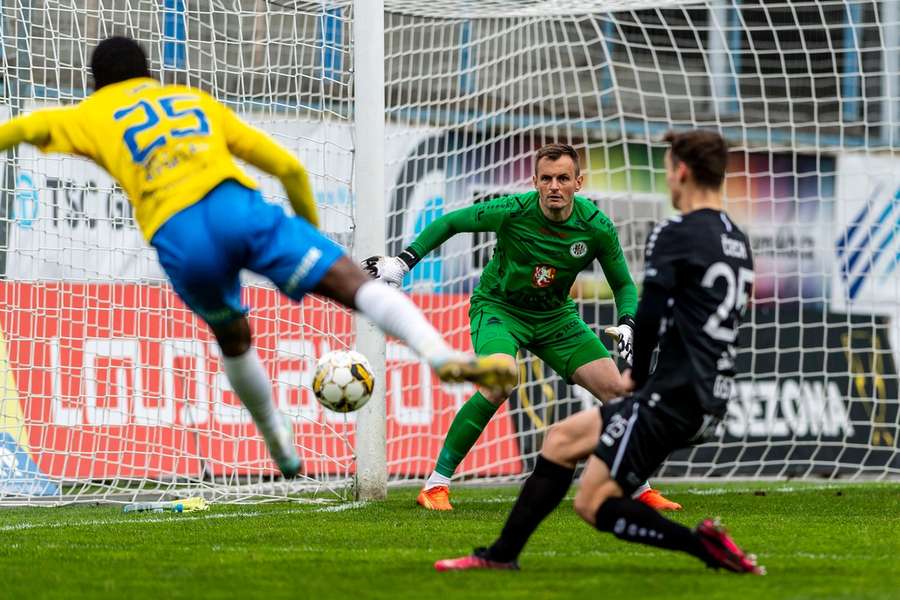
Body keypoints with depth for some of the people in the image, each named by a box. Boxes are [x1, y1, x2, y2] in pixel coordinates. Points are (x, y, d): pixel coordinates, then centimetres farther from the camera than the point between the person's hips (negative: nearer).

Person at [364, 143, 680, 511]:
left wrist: (627, 325, -18)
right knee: (499, 383, -32)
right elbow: (450, 223, -7)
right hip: (498, 306, -4)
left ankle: (640, 489, 16)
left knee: (617, 390, -5)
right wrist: (405, 260, -12)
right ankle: (435, 486, -23)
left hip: (555, 315, 4)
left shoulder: (597, 227, -15)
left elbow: (623, 284, 0)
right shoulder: (511, 212, -23)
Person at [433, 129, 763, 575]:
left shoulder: (676, 235, -12)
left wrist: (638, 374, 0)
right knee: (560, 439, 18)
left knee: (593, 505, -7)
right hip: (709, 400, 9)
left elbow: (649, 317, -19)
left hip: (671, 397, -9)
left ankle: (704, 544, -14)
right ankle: (502, 555, 21)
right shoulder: (737, 242, 16)